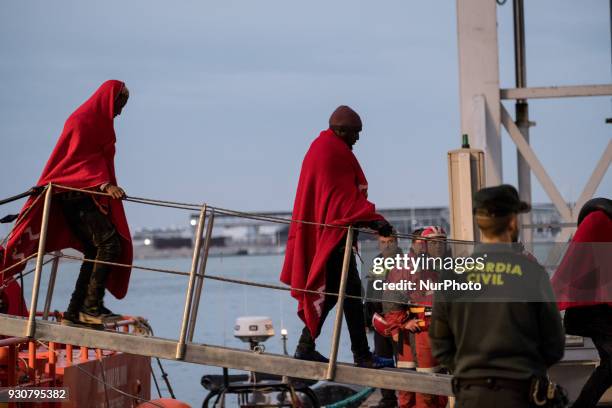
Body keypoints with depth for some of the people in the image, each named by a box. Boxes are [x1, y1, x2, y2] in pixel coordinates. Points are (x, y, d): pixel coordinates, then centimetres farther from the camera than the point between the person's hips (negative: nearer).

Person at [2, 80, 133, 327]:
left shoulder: (99, 123, 21)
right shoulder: (81, 121, -8)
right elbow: (83, 159, -19)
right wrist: (104, 184, -31)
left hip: (89, 196, 10)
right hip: (76, 194, -10)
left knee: (95, 252, 3)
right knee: (110, 244, -20)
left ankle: (75, 312, 3)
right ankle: (91, 307, -20)